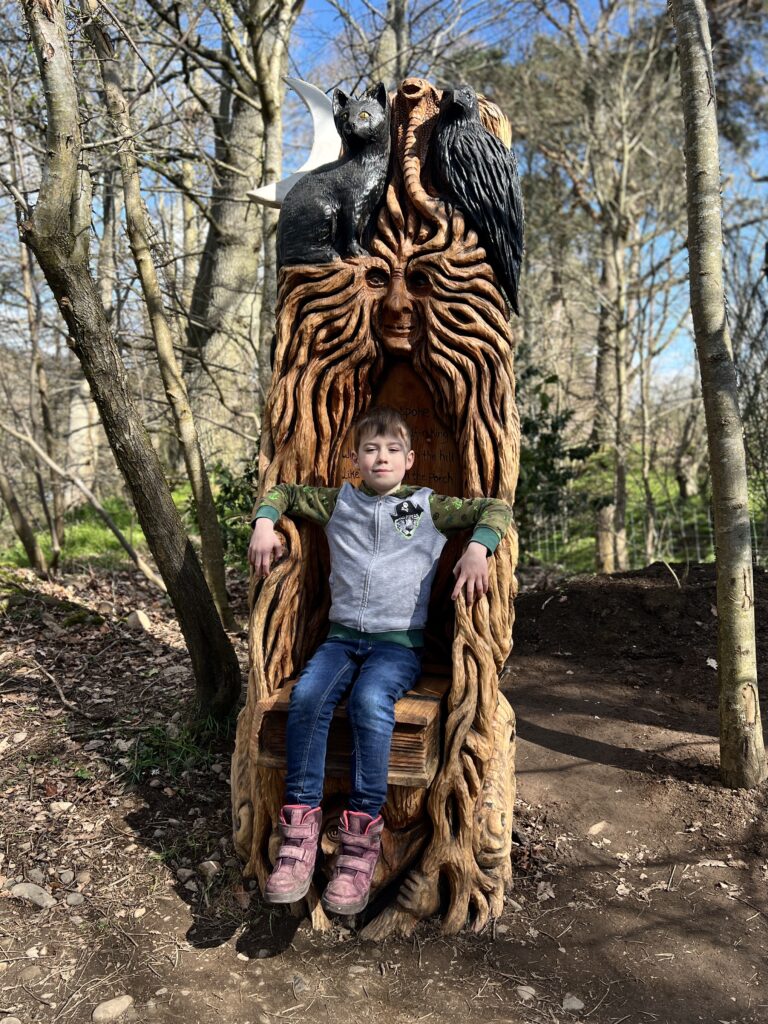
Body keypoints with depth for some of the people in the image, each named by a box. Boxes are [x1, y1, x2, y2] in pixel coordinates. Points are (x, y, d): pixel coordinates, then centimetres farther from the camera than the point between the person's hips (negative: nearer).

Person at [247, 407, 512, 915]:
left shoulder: (429, 505, 9)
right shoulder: (338, 502, 17)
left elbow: (496, 509, 4)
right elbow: (283, 492, 27)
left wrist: (478, 549, -15)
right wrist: (264, 523, 6)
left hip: (399, 642, -2)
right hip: (343, 636, 3)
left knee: (370, 701, -33)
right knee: (307, 695, -28)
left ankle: (362, 835, -23)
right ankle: (301, 825, -20)